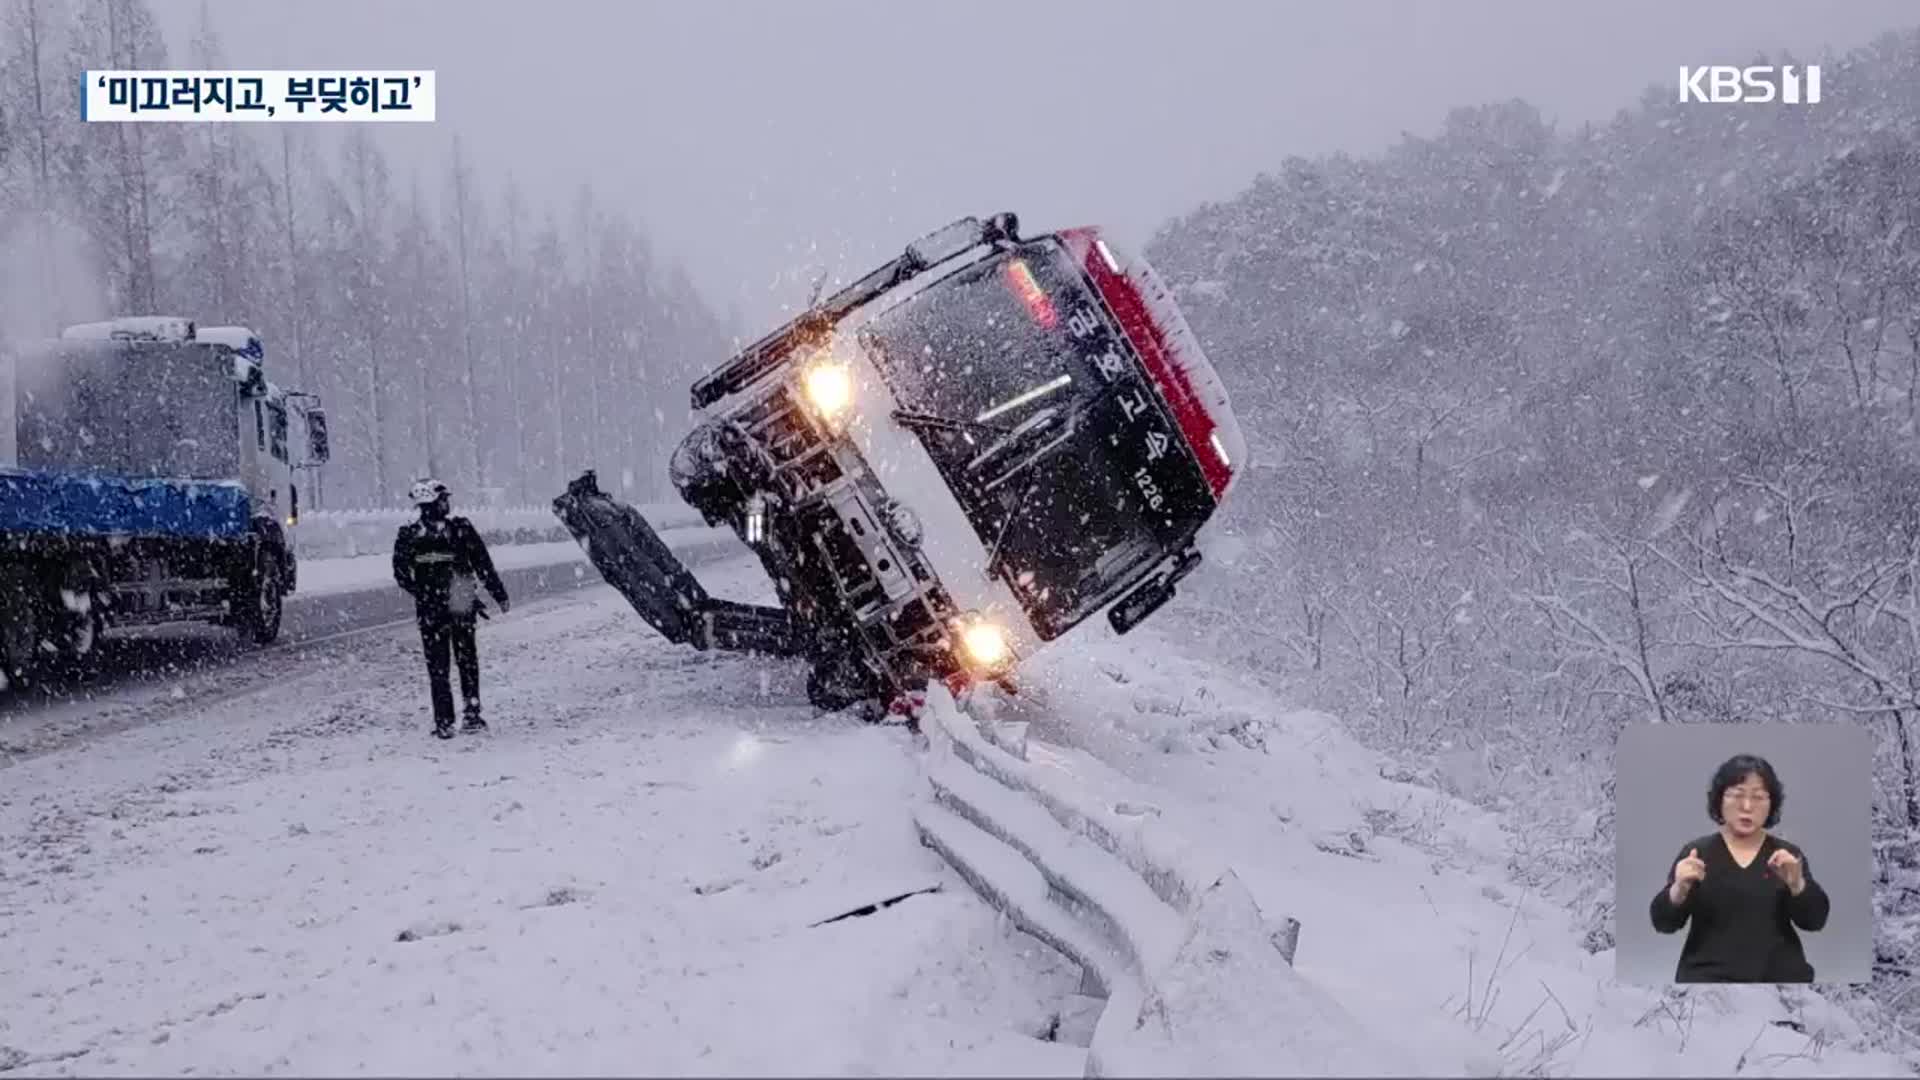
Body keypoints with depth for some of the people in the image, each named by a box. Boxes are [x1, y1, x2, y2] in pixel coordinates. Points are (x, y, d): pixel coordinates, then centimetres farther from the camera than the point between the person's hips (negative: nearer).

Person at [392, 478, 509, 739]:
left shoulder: (408, 536, -5)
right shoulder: (461, 529, -9)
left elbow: (401, 575, -2)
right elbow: (484, 566, -6)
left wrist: (421, 594, 12)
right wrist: (500, 595, 3)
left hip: (429, 610, 1)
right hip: (462, 606, 0)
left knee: (437, 666, 8)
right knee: (467, 660, 14)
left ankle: (444, 722, 4)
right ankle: (472, 714, 13)